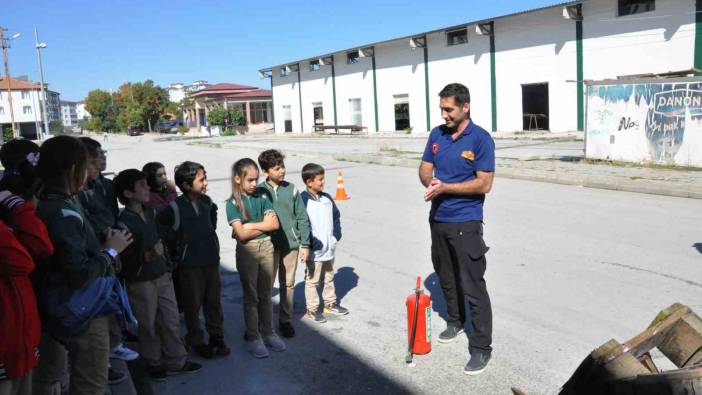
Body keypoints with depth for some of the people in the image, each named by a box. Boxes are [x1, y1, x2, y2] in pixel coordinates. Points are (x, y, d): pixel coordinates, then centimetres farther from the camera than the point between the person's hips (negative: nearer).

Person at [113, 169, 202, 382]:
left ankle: (177, 361, 27)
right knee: (149, 326, 10)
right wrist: (147, 256, -33)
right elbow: (124, 260, -20)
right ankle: (154, 364, 30)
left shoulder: (150, 212, 3)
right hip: (141, 282, -6)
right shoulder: (124, 223, -19)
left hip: (162, 276, 6)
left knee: (171, 320, 13)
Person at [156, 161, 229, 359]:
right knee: (193, 304, 7)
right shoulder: (175, 207, -17)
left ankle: (217, 337, 27)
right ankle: (196, 341, 23)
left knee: (214, 300, 13)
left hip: (211, 259, 5)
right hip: (189, 263, -4)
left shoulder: (207, 202, 0)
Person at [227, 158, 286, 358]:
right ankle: (253, 337, 19)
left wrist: (251, 225, -12)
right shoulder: (233, 203, -8)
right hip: (247, 251, -3)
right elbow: (242, 233, -17)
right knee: (251, 296, 7)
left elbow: (275, 224, -7)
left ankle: (267, 332, 28)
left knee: (266, 294, 14)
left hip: (266, 248, 3)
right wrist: (264, 223, -8)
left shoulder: (261, 196, 2)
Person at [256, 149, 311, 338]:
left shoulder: (291, 189, -1)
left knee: (288, 284, 11)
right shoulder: (259, 191, -5)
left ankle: (285, 321, 25)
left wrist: (305, 244, 0)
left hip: (291, 244, 2)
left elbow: (302, 218, 2)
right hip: (269, 245, -2)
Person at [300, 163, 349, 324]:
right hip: (314, 250, -7)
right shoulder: (303, 200, -16)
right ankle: (312, 309, 18)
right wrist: (312, 242, -18)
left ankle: (330, 304, 36)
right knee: (312, 280, 6)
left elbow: (336, 216, 16)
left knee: (329, 278, 21)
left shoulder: (326, 198, 5)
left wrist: (336, 235, 6)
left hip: (329, 248, 7)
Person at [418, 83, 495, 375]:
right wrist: (430, 181, -14)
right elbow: (424, 168, 10)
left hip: (465, 223, -6)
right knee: (446, 278, 20)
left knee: (473, 286, -3)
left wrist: (445, 187, -20)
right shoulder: (436, 135, 5)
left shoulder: (481, 139, -12)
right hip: (438, 219, 6)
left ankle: (481, 347, 5)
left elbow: (484, 184, -15)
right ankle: (455, 321, 41)